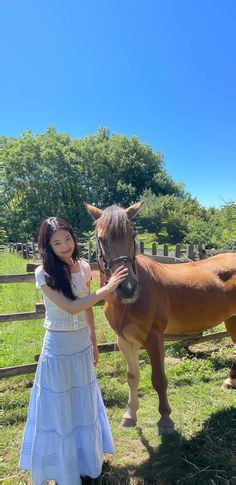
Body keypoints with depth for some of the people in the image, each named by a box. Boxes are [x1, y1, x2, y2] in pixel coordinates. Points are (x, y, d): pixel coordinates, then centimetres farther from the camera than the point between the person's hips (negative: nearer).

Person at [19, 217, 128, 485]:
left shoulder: (84, 267, -5)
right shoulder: (43, 274, -20)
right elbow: (70, 307, -26)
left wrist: (93, 341, 12)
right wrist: (106, 290, -29)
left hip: (82, 344, 5)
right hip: (58, 346, -5)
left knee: (85, 403, 23)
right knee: (59, 407, 13)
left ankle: (87, 458, 50)